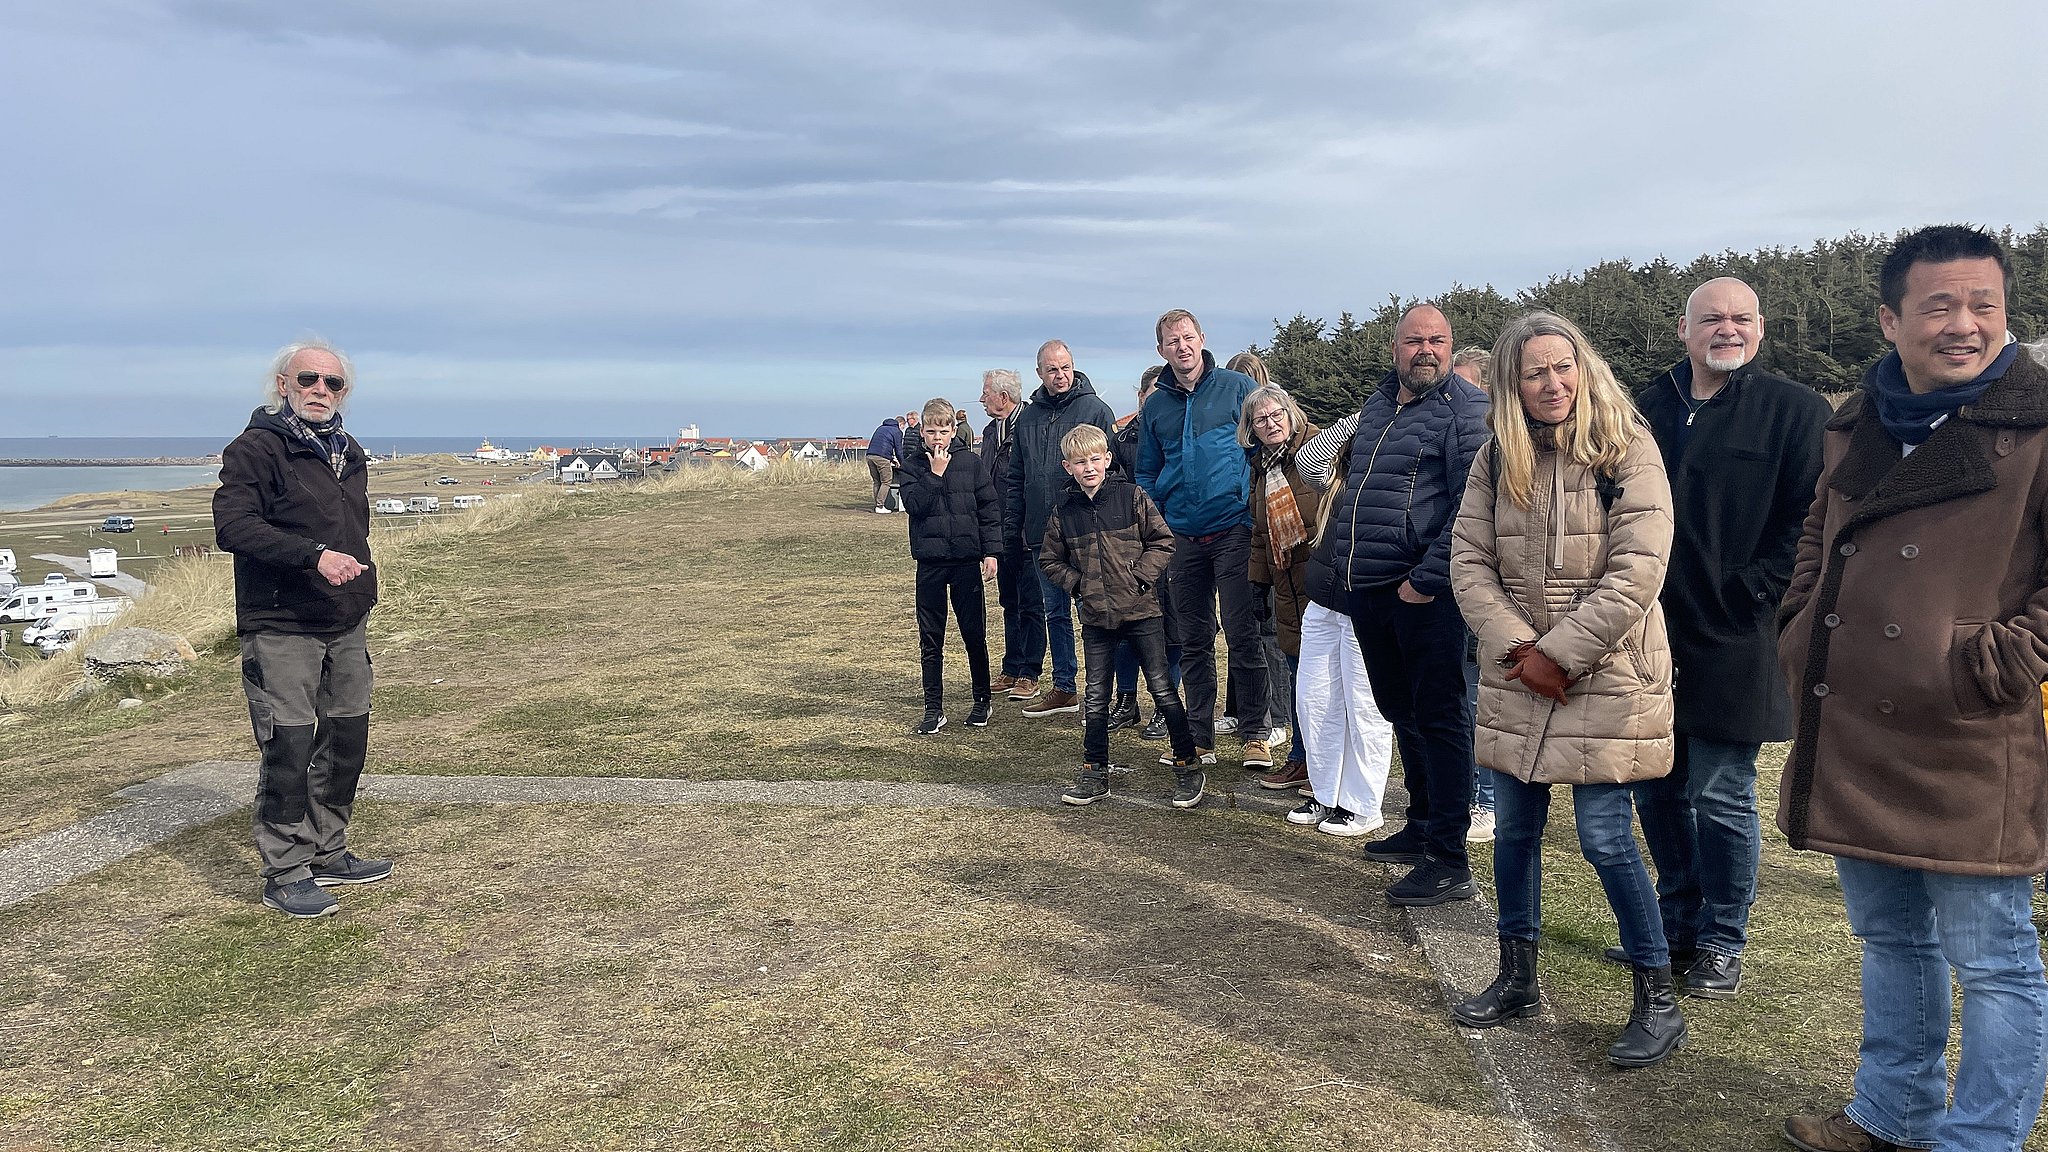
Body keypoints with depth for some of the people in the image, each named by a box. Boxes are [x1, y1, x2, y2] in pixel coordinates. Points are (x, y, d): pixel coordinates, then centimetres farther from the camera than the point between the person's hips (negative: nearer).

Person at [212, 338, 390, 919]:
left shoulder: (349, 452, 16)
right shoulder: (256, 448, -9)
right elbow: (232, 526, -21)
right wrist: (315, 556, -29)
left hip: (346, 627, 8)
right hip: (281, 629, -8)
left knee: (346, 742, 13)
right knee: (288, 750, -6)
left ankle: (327, 854, 27)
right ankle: (284, 875, 5)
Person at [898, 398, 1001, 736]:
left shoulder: (970, 462, 2)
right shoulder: (913, 464, 3)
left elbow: (989, 508, 2)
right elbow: (913, 504, -11)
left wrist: (991, 552, -3)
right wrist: (936, 473, -15)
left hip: (967, 559, 0)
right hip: (930, 562, 1)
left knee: (974, 633, 7)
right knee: (930, 638, 4)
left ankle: (982, 699, 22)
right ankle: (934, 709, 11)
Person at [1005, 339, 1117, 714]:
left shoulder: (1095, 409, -4)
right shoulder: (1028, 417, 12)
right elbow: (1017, 479, 16)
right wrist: (1013, 526, 10)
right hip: (1042, 534, 6)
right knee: (1055, 612, 12)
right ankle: (1063, 689, 22)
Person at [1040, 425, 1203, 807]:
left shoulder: (1130, 496, -4)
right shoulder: (1064, 511, 3)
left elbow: (1162, 541, -2)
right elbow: (1050, 559, 14)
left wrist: (1139, 575, -11)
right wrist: (1077, 584, 0)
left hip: (1140, 609, -3)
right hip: (1096, 615, 3)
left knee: (1162, 689, 1)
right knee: (1096, 697, 8)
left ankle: (1188, 766, 12)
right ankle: (1094, 773, 19)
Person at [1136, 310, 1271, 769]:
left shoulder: (1237, 387, 0)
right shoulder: (1154, 407, 12)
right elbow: (1146, 475, 19)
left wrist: (1257, 513, -8)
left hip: (1234, 530, -4)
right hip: (1183, 538, 4)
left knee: (1243, 636, -3)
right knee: (1193, 641, 9)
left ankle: (1255, 735, 8)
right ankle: (1200, 739, 17)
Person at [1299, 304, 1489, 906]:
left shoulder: (1465, 408, -7)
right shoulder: (1377, 405, 17)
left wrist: (1426, 579, -20)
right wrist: (1347, 564, 18)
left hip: (1423, 592, -8)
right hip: (1367, 590, 8)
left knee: (1439, 717, -4)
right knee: (1402, 712, 17)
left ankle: (1448, 860, 2)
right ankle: (1421, 828, 31)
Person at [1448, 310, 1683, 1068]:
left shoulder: (1627, 449, -8)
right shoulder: (1498, 459, 5)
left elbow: (1638, 570, -15)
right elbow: (1469, 560, 1)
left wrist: (1560, 652, -16)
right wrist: (1515, 646, -11)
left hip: (1606, 678, -5)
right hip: (1516, 675, 5)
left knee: (1605, 837, -3)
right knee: (1514, 828, 12)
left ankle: (1658, 998, 15)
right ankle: (1517, 978, 29)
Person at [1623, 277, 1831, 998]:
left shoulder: (1796, 411, -1)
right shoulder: (1648, 407, 11)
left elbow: (1811, 518, -7)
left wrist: (1756, 590, -13)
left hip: (1732, 640, -5)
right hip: (1650, 635, 5)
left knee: (1720, 797, 2)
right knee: (1658, 791, 12)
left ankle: (1722, 945, 19)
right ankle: (1677, 927, 29)